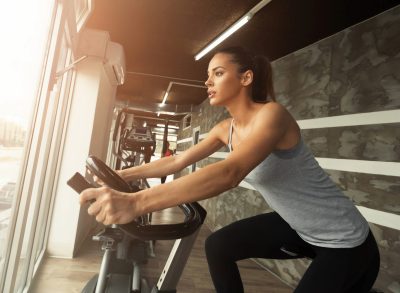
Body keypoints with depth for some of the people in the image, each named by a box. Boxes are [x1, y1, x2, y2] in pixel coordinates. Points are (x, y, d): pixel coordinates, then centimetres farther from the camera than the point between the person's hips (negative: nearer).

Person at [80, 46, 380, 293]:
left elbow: (230, 173, -45)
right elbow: (178, 161, -1)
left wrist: (137, 202, -53)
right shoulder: (226, 129, -3)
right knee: (218, 246, 5)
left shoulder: (271, 114, -28)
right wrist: (122, 175, -2)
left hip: (344, 241, -7)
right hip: (296, 227, 7)